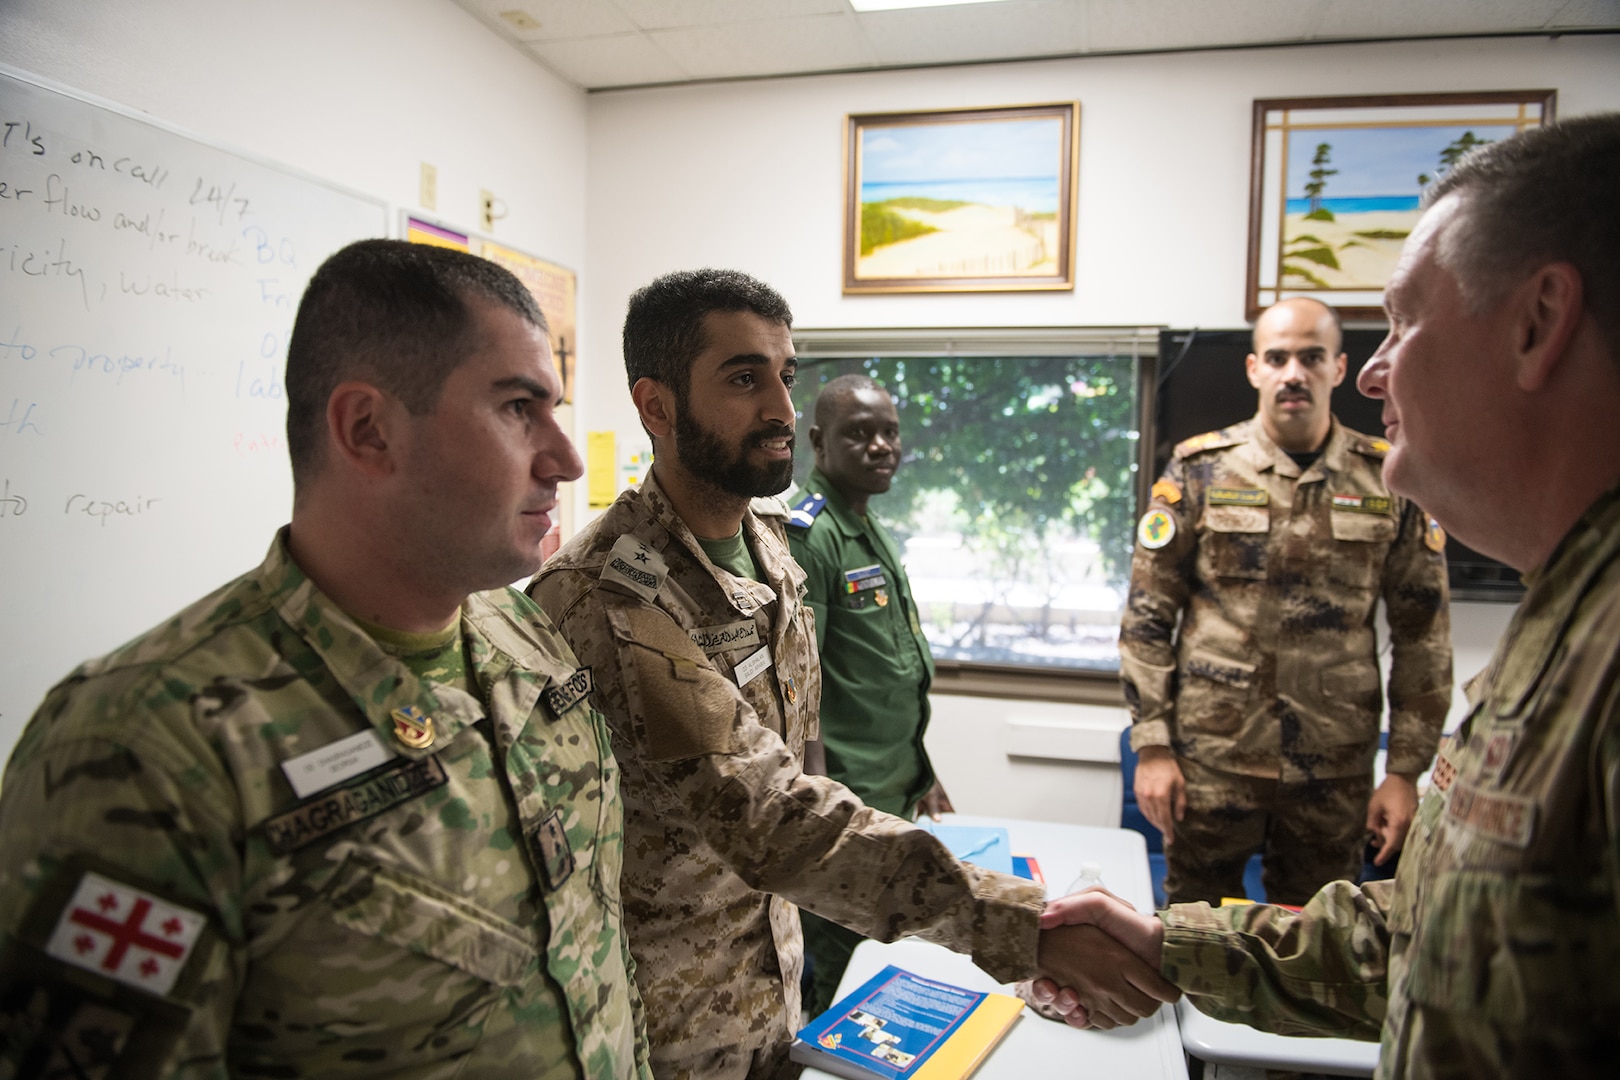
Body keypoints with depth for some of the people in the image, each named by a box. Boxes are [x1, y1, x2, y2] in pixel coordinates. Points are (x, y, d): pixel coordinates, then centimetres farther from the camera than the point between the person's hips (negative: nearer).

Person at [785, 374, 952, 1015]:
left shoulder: (873, 530, 13)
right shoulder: (807, 534, -16)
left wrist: (923, 775, 20)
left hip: (894, 794, 9)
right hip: (845, 800, -9)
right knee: (835, 975, 4)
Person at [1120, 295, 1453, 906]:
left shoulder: (1390, 481, 2)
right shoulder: (1200, 470, -1)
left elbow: (1422, 634, 5)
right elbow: (1146, 615, -1)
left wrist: (1406, 769, 2)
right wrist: (1152, 746, -5)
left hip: (1336, 770, 1)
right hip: (1211, 759, -1)